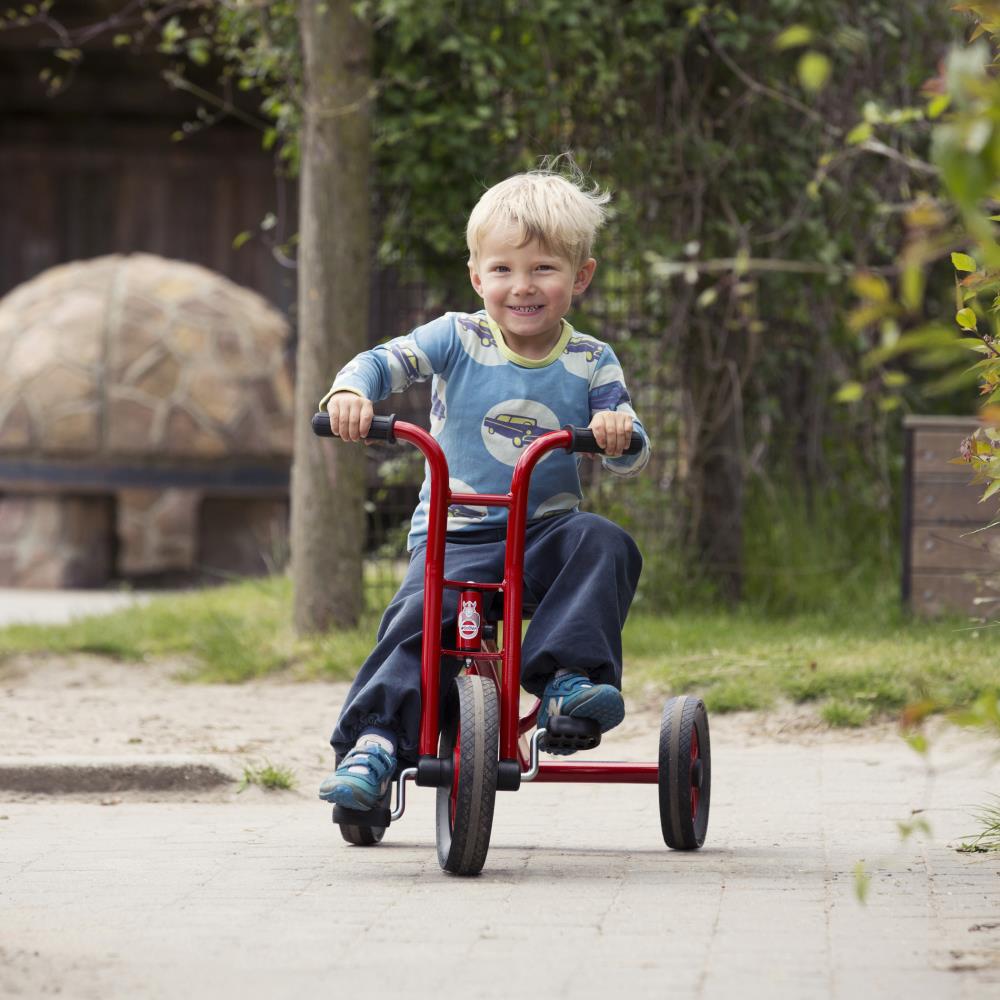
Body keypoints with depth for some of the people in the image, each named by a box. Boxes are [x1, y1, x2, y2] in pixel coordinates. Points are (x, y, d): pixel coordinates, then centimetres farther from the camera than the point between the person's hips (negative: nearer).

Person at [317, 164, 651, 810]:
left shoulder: (591, 363, 4)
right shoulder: (459, 339, 1)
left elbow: (629, 458, -1)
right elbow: (386, 361, -10)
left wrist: (619, 432, -26)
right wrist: (351, 393, -33)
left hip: (546, 533, 2)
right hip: (456, 535, -1)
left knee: (606, 544, -29)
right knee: (419, 620, -27)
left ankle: (567, 679, -29)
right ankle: (372, 745, -28)